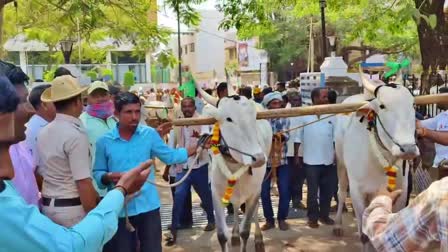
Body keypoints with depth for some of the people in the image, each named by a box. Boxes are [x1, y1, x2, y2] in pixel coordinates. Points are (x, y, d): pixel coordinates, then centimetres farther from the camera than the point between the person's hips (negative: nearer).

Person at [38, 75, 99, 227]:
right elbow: (83, 182, -23)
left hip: (48, 206, 8)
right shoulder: (75, 134, -19)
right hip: (73, 208, -8)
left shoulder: (43, 132, 7)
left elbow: (39, 172, 15)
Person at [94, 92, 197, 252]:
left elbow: (169, 156, 9)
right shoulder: (104, 142, -4)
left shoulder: (150, 134, -1)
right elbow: (97, 173, 2)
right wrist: (108, 177, -19)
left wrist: (196, 148, 6)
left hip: (148, 205, 1)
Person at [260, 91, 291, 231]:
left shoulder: (285, 119, 5)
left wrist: (281, 136, -33)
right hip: (265, 160, -1)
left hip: (282, 160, 1)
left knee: (284, 191, -1)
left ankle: (282, 219, 16)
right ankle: (269, 220, 18)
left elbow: (286, 135, -10)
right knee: (264, 192, 2)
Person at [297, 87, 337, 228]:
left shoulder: (331, 115, 4)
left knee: (328, 190, 10)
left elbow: (335, 137, 8)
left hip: (328, 160, 3)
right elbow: (299, 138, 0)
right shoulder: (304, 115, -5)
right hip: (311, 161, -3)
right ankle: (312, 217, 17)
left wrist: (336, 155, 4)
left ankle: (324, 215, 26)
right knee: (312, 191, 4)